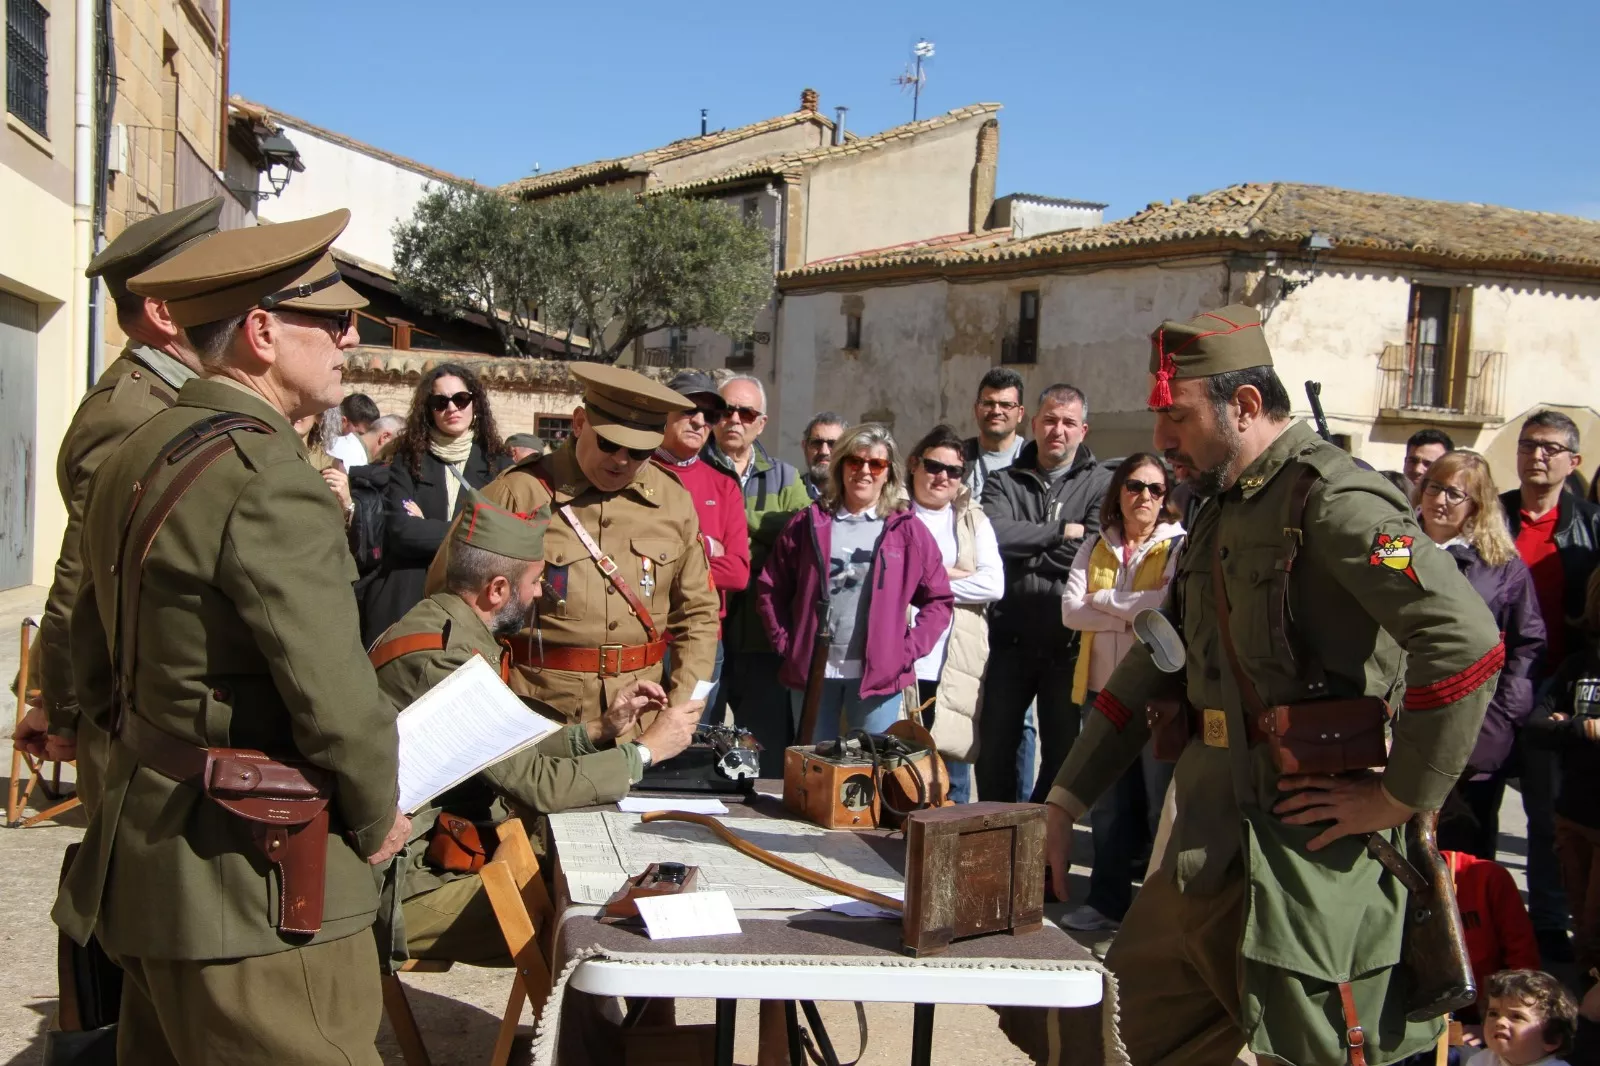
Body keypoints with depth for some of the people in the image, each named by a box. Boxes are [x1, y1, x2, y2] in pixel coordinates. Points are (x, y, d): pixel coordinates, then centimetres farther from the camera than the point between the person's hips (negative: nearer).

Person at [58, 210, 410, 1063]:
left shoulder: (131, 460, 11)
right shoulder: (268, 479, -19)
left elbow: (94, 668, 18)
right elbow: (334, 696, -21)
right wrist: (376, 821, -5)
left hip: (142, 859, 10)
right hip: (252, 890, -10)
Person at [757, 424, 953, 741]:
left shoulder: (908, 530, 4)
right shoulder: (809, 523, 6)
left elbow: (938, 599, 6)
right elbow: (770, 587, 8)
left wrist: (909, 650, -3)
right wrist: (785, 643, 0)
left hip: (879, 674, -1)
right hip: (812, 670, 1)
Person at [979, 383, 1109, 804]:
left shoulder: (1100, 485, 2)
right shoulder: (1004, 482, 7)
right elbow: (995, 536, -13)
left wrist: (1027, 550, -9)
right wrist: (1062, 531, -12)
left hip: (1068, 642, -1)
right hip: (1011, 638, 1)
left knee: (1062, 752, 9)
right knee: (994, 747, 7)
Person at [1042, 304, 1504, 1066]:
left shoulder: (1330, 499, -14)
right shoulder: (1220, 515, 15)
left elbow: (1467, 642, -25)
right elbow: (1154, 668, 19)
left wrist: (1399, 798, -17)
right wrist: (1065, 803, 15)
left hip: (1306, 850, -9)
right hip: (1211, 844, 9)